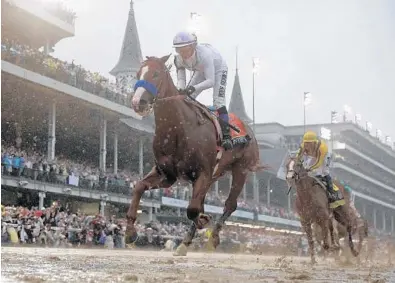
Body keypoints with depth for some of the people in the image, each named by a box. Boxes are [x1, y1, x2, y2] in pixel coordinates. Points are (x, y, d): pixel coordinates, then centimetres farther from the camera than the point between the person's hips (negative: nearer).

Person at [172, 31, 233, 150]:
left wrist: (194, 88, -56)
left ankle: (226, 136, -21)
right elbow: (181, 78, -20)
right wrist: (181, 90, -42)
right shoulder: (179, 59, -26)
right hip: (200, 70, 6)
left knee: (218, 100, -21)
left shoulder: (204, 54, -43)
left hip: (218, 68, -6)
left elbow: (211, 81, -42)